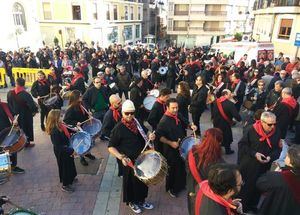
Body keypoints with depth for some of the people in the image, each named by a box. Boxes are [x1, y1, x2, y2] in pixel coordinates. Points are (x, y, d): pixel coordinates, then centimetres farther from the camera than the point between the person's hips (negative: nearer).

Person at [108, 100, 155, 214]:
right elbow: (111, 147, -14)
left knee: (143, 180, 20)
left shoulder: (138, 123, 0)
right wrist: (121, 157, -28)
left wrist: (150, 137, -8)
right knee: (131, 182, 13)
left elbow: (144, 136, 15)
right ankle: (132, 202, 40)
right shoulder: (118, 128, -18)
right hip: (130, 161, -6)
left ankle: (141, 200, 44)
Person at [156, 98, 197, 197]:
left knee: (182, 167, 24)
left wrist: (191, 126, -6)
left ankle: (181, 185, 47)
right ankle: (170, 189, 35)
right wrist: (170, 143, -30)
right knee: (172, 169, 11)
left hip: (182, 147, 7)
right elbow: (159, 136, -23)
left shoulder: (178, 116, -3)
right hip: (171, 150, -7)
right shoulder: (164, 121, -24)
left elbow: (184, 123, 14)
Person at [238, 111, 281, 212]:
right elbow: (241, 144, -11)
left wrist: (271, 157, -16)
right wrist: (254, 154, -20)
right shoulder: (252, 130, -18)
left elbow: (278, 149, 2)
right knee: (244, 186, 11)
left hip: (264, 167, 3)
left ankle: (253, 205, 41)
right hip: (248, 165, -3)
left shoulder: (277, 132, -8)